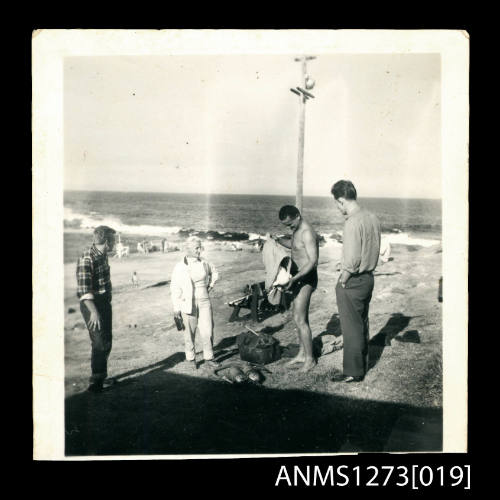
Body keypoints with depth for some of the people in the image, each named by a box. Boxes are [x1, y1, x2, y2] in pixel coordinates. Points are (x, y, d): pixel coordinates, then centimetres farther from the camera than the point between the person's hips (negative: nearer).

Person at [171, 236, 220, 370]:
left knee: (207, 331, 0)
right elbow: (175, 288, -6)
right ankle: (191, 358, 23)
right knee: (189, 333, 7)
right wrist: (176, 308, -8)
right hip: (188, 303, -3)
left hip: (204, 301, 3)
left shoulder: (204, 263, 2)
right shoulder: (180, 267, -8)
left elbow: (214, 274, 23)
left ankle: (209, 358, 14)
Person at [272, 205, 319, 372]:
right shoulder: (297, 230, 8)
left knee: (299, 319, -8)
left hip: (306, 278, -10)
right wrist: (278, 240, 11)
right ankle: (301, 354, 26)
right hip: (298, 277, 10)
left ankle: (310, 359, 2)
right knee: (301, 318, 15)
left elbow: (313, 261, -27)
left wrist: (294, 278, -33)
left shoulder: (307, 233, -22)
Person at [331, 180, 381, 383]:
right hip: (368, 277, 9)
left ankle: (353, 372, 14)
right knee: (362, 324, 20)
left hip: (352, 282, -9)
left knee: (351, 328, 3)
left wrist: (343, 280, -13)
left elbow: (352, 259, -25)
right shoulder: (372, 218, 5)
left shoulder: (353, 223, -22)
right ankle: (362, 364, 33)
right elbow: (374, 250, 10)